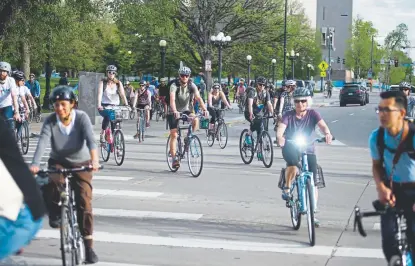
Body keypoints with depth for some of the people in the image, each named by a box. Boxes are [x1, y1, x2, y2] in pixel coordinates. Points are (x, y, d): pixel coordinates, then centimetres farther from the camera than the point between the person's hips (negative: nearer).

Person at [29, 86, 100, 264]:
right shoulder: (50, 121, -16)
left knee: (84, 202, -11)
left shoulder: (81, 117, -18)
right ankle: (55, 213, -3)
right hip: (58, 162, 1)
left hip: (81, 163, -1)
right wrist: (35, 164, -45)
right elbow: (42, 142, -28)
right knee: (51, 183, -33)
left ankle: (88, 245, 0)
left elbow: (90, 139, -31)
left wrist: (94, 160, -49)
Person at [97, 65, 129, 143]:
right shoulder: (103, 82, -2)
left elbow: (122, 95, -5)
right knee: (107, 116, -33)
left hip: (115, 106, 3)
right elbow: (100, 93, -15)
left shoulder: (118, 83, 3)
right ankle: (102, 135, -17)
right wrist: (99, 105, -31)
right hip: (104, 106, -3)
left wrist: (126, 105, -20)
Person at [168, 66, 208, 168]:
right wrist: (175, 111, -53)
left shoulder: (191, 85, -11)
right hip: (174, 112, -2)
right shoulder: (174, 85, -20)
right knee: (174, 135, -11)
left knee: (195, 119, -28)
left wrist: (204, 109, -38)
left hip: (186, 110, 3)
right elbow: (172, 99, -35)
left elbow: (198, 98, -22)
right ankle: (174, 159, -6)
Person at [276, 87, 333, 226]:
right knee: (293, 165, -36)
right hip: (291, 148, -2)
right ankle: (287, 188, -8)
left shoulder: (312, 113, -5)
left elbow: (322, 125, -21)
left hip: (308, 150, 2)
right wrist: (280, 136, -47)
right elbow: (281, 128, -23)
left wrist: (327, 133, -45)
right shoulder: (289, 115, -7)